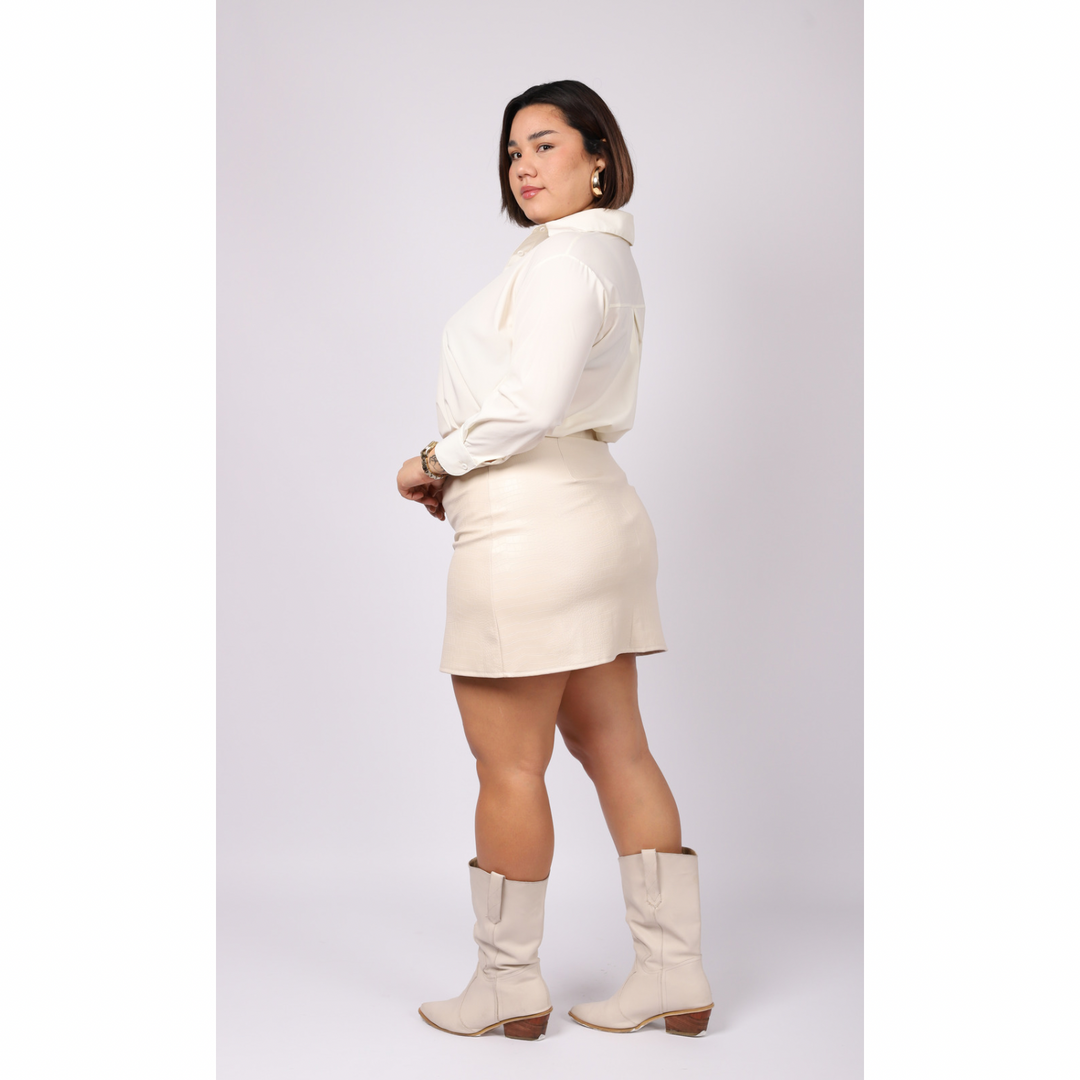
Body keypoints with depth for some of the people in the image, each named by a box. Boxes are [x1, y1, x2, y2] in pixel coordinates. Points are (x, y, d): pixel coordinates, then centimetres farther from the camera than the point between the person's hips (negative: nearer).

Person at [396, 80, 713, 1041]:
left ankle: (510, 985, 15)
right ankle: (677, 974, 17)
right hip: (594, 514, 10)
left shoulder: (563, 256, -12)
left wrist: (436, 463, -7)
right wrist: (467, 477, 16)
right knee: (615, 749, 11)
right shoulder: (611, 256, 19)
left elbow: (531, 402, -23)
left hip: (530, 530, -10)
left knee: (509, 767, 1)